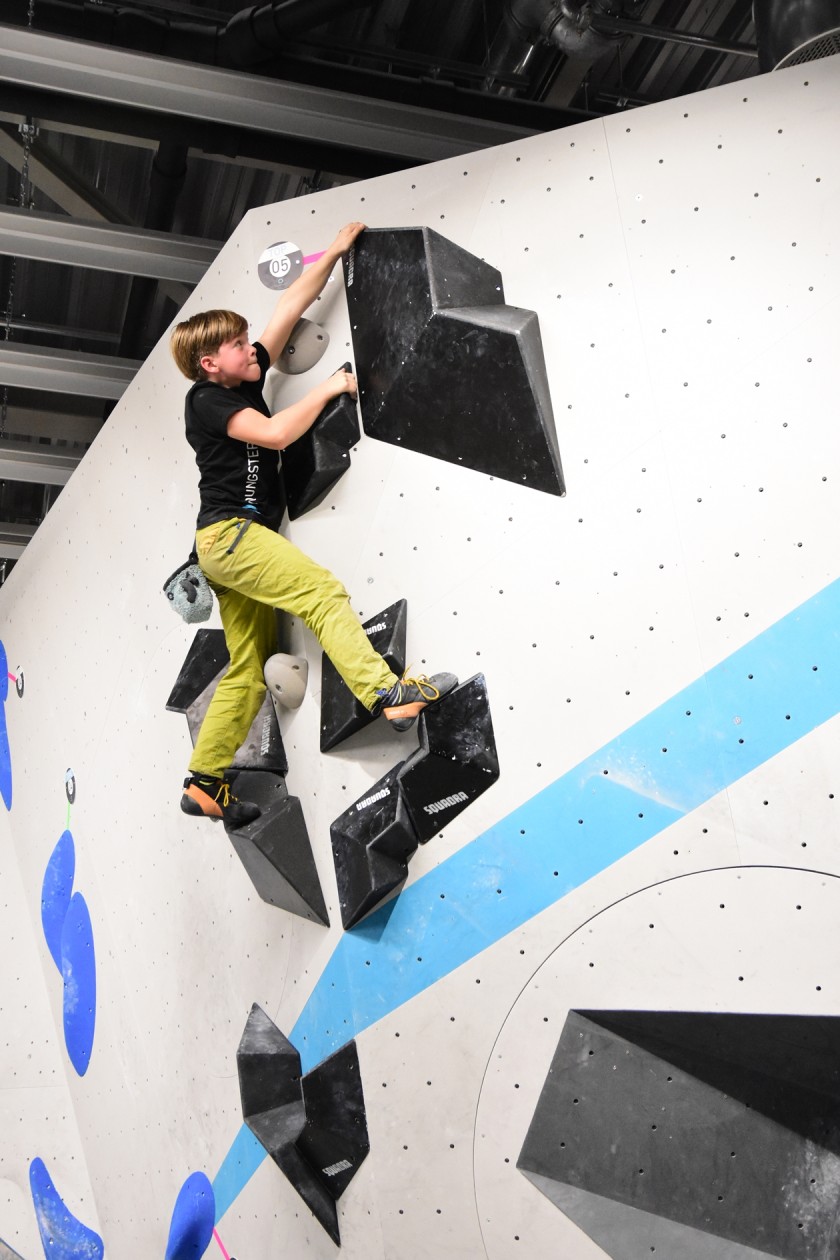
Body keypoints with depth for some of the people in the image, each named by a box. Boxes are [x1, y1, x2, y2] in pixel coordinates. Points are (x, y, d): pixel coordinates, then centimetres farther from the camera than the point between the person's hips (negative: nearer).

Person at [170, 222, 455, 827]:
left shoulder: (245, 380, 17)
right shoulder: (207, 400, -5)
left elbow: (292, 305, 18)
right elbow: (274, 433, -21)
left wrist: (335, 251, 19)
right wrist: (329, 388, -11)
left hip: (234, 540, 9)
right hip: (230, 532, -9)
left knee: (249, 669, 8)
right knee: (324, 592, -24)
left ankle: (205, 782, 12)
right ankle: (390, 694, -35)